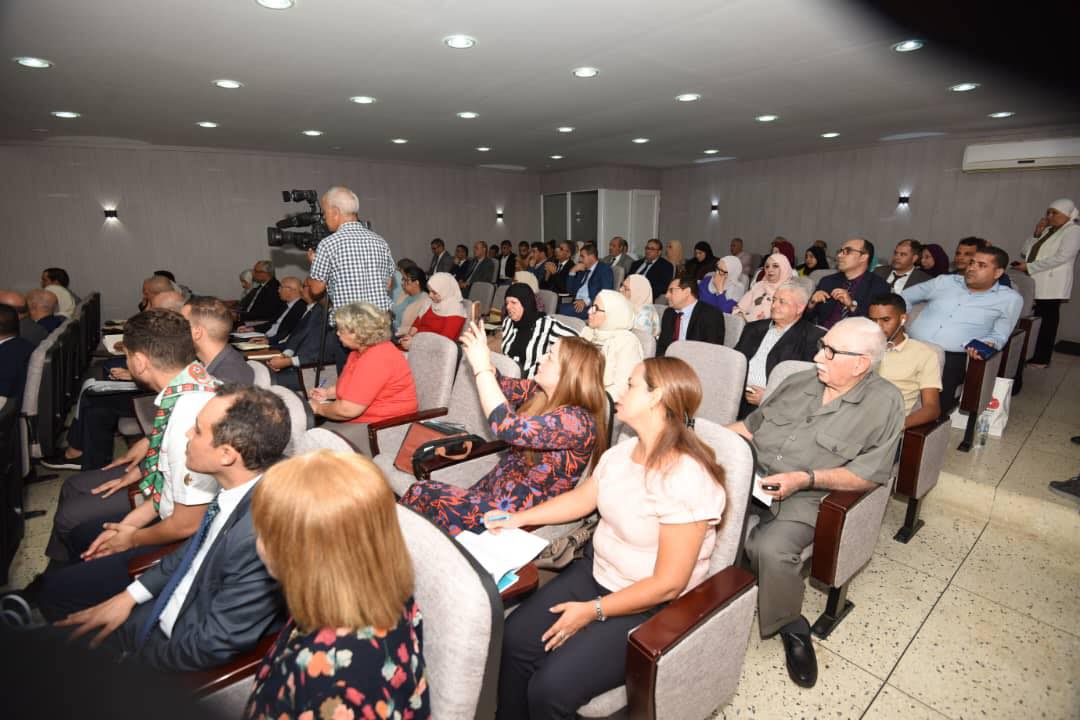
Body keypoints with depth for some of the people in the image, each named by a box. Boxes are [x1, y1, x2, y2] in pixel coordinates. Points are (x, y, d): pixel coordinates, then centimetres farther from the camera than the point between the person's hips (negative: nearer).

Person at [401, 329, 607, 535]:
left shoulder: (576, 421, -25)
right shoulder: (541, 393, -1)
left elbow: (508, 427, -35)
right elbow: (500, 387, 14)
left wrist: (482, 367, -29)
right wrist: (480, 354, -5)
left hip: (519, 516, -7)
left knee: (422, 495, -12)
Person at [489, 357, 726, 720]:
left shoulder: (686, 479, -27)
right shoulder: (622, 450, -1)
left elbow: (668, 584, -24)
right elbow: (580, 499, 12)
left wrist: (593, 611, -18)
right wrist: (518, 518, 7)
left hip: (652, 608, -7)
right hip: (595, 573, 7)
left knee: (550, 688, -15)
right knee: (515, 637, -5)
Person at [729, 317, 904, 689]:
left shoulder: (884, 402, -3)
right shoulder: (799, 382, 12)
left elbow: (871, 473, -9)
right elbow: (751, 425, 17)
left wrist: (804, 479, -19)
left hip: (806, 499, -5)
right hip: (750, 477, 5)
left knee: (769, 548, -31)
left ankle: (792, 628, 0)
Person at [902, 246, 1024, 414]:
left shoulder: (1010, 299, 12)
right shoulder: (945, 281, 18)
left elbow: (999, 335, 9)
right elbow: (905, 297, 22)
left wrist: (985, 344, -15)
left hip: (952, 357, -2)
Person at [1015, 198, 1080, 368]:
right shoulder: (1046, 230, 18)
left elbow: (1062, 257, -15)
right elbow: (1024, 252, 15)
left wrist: (1029, 267, -16)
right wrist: (1036, 234, 3)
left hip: (1051, 285, -6)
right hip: (1033, 283, 6)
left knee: (1047, 321, -2)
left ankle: (1041, 359, 3)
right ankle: (1030, 355, 10)